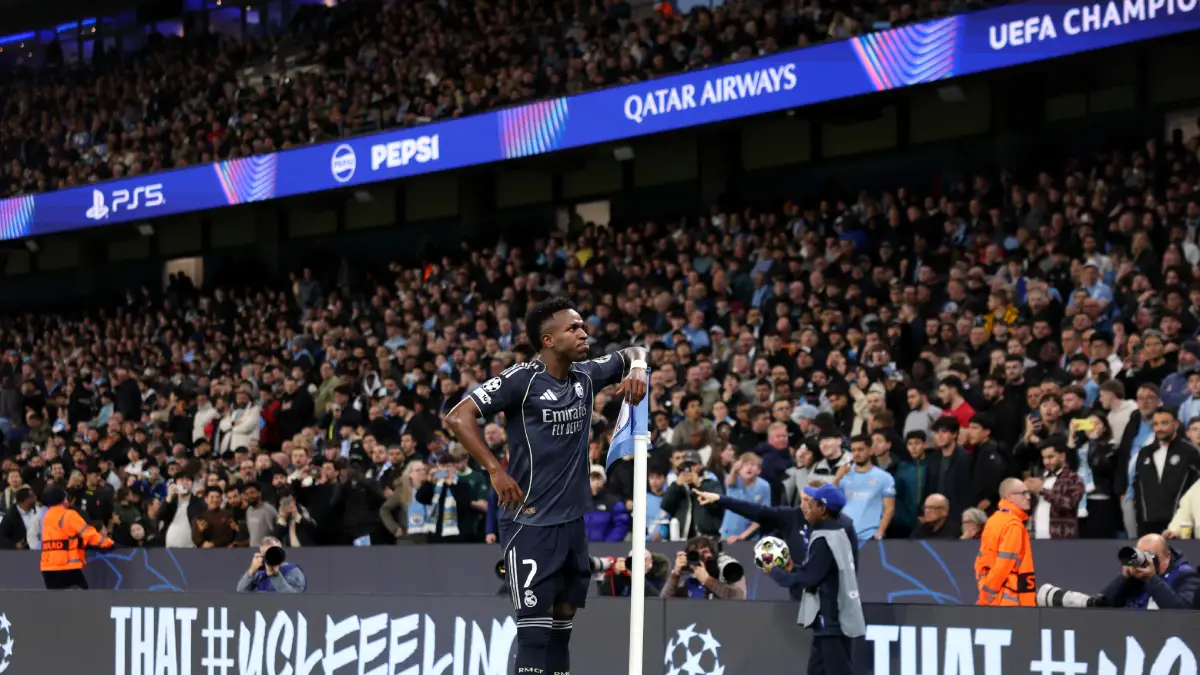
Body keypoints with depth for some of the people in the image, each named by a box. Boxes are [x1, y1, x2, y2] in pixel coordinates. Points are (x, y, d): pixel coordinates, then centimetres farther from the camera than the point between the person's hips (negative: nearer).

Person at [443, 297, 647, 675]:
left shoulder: (586, 375, 7)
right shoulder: (522, 379, -12)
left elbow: (632, 353, 25)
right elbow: (458, 417, -16)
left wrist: (637, 368, 1)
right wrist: (495, 470, -20)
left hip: (573, 521, 7)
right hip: (530, 521, -7)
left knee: (562, 623, 12)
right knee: (535, 626, -10)